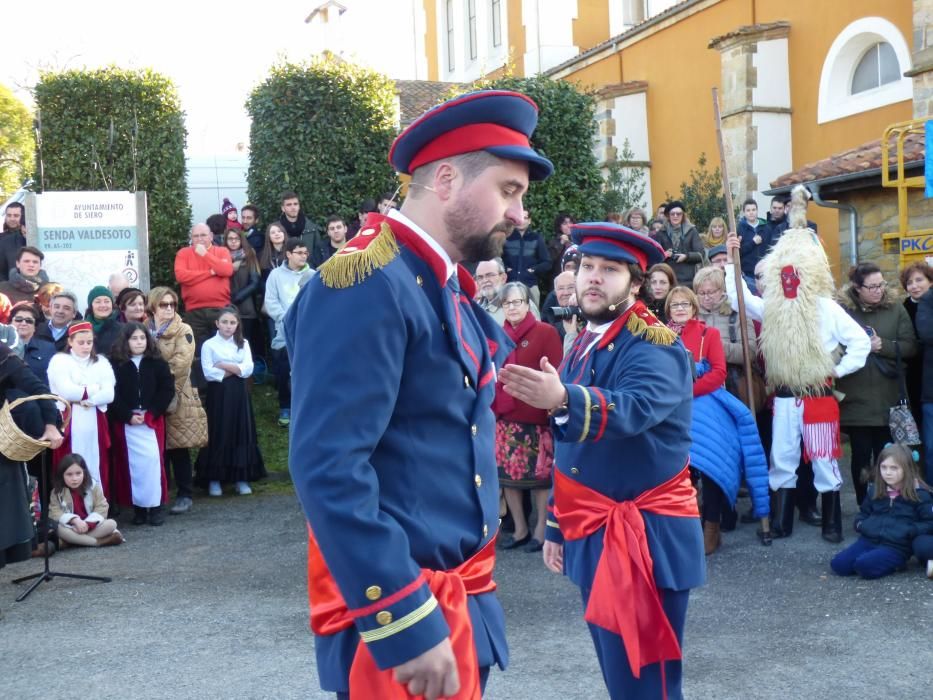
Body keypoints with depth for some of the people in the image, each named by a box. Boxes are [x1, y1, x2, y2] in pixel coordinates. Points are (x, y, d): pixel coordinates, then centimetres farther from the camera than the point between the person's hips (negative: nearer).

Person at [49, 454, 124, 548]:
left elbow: (101, 508, -9)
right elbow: (55, 513, -14)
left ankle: (74, 540, -28)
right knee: (59, 529, -35)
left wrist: (88, 523, -25)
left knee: (112, 523, -24)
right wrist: (74, 520, -30)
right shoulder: (57, 492, -5)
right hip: (71, 527, -1)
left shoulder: (94, 487, -4)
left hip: (91, 526, 1)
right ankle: (100, 542, -34)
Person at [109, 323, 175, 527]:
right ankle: (138, 507, 6)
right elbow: (112, 394, -3)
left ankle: (155, 506, -2)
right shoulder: (116, 364, 1)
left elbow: (167, 389, 0)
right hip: (125, 422, 0)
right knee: (133, 462, 0)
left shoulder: (157, 363, 4)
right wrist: (128, 416, -12)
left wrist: (151, 413, -9)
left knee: (152, 459, -9)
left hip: (152, 419, 0)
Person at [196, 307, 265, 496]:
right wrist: (236, 370, -9)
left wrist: (223, 366, -10)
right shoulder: (209, 344, -1)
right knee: (218, 435, -2)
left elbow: (248, 369, -4)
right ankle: (214, 479, 6)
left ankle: (242, 478, 11)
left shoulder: (243, 344, 9)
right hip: (218, 394, -3)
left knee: (241, 433, 4)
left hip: (238, 394, 3)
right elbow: (208, 373, -12)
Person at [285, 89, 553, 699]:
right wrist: (405, 623, -26)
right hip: (399, 606, -9)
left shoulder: (451, 289, 11)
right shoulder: (367, 285, -19)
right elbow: (328, 465, -26)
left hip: (458, 598, 9)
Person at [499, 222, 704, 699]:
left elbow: (633, 409, -35)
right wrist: (557, 525, 19)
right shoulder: (581, 346, 13)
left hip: (647, 537, -8)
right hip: (591, 534, 8)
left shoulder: (655, 347, -12)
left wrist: (562, 400, -52)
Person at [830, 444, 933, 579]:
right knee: (838, 564, -13)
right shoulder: (876, 491, 15)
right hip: (869, 539, 6)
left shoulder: (919, 495, -2)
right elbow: (863, 512, 29)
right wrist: (860, 524, 8)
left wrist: (910, 531, -18)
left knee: (864, 565, -30)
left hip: (896, 546, -6)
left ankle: (895, 563, -3)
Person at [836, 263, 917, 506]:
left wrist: (883, 345, -13)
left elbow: (911, 346, 0)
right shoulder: (841, 310, -5)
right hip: (856, 399, -2)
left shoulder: (895, 309, 4)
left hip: (888, 399, 2)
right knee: (861, 456, 5)